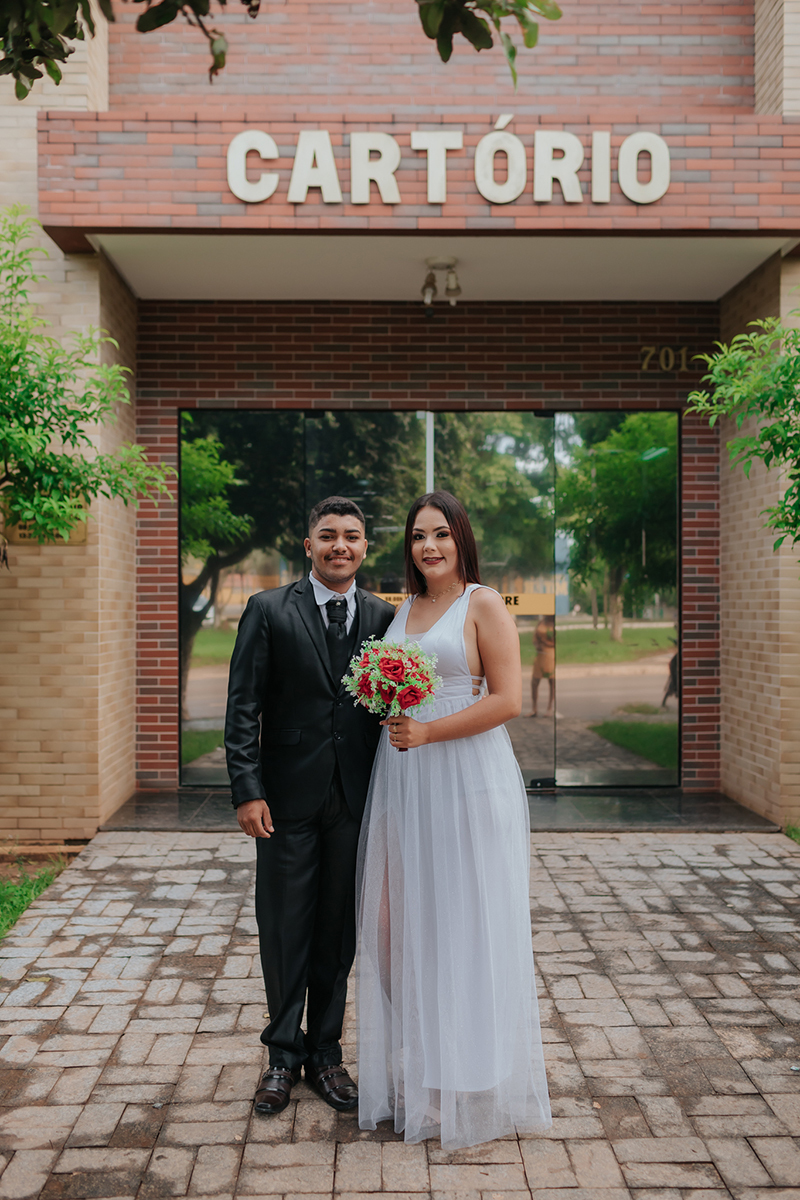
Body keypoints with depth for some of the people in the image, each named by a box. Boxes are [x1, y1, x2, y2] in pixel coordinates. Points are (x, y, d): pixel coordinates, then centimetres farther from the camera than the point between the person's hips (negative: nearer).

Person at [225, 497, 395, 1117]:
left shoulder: (384, 617, 6)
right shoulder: (268, 610, -1)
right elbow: (243, 707, -4)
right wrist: (248, 791, -11)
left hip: (356, 802, 2)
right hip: (288, 798, -2)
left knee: (339, 932, 12)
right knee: (284, 932, 8)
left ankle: (325, 1052, 29)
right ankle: (284, 1054, 27)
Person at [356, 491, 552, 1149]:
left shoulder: (484, 604, -4)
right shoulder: (402, 611, 15)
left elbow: (508, 700, -12)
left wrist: (427, 732, -16)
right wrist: (389, 718, 5)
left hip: (468, 779, -6)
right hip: (402, 781, 6)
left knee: (465, 924, 1)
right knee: (404, 923, 8)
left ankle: (470, 1085, 16)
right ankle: (414, 1073, 22)